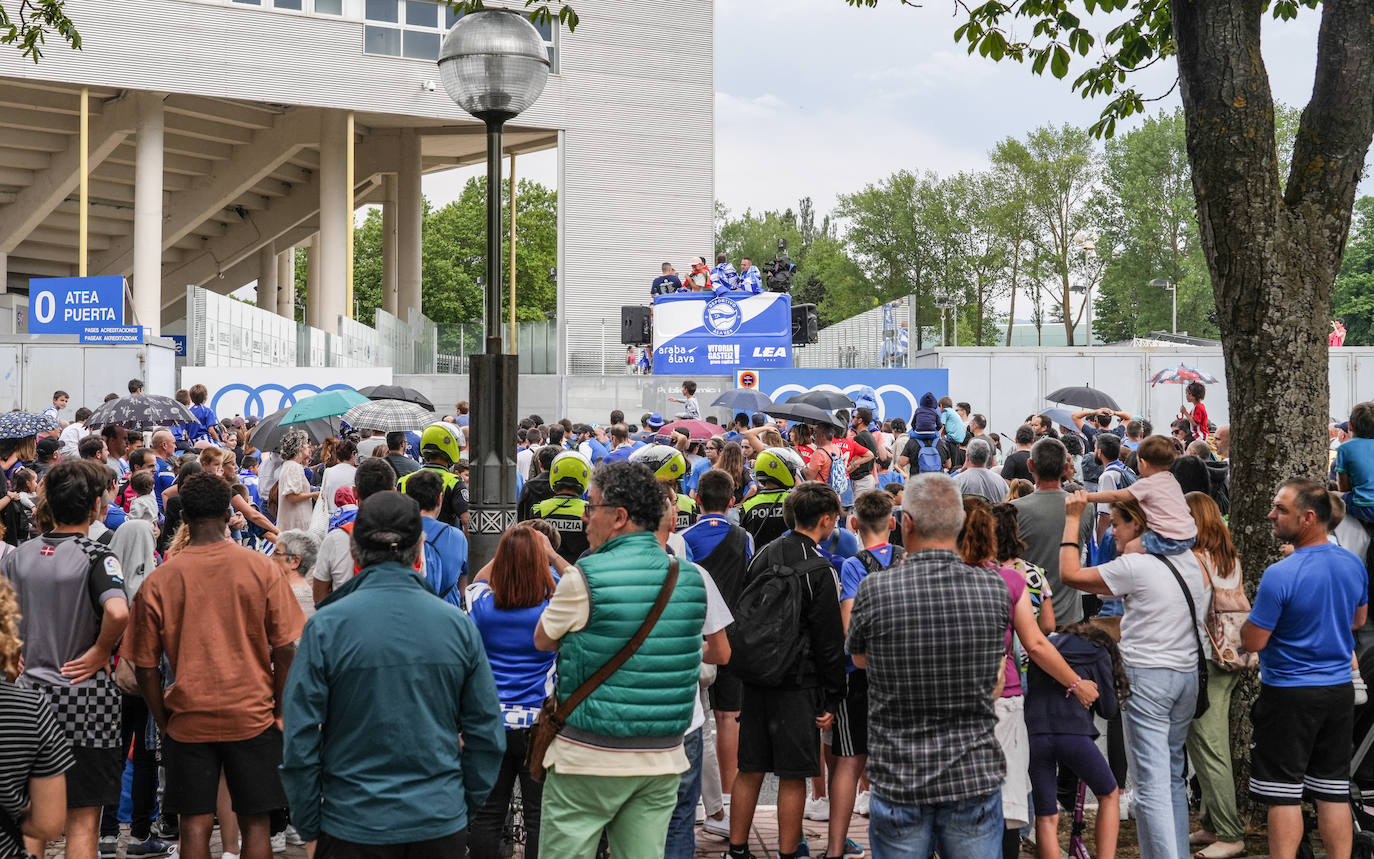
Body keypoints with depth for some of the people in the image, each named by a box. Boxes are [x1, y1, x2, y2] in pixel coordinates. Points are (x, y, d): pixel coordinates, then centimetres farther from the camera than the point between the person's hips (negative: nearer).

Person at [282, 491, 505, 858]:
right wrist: (467, 808, 11)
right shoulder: (460, 624, -5)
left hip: (353, 826, -2)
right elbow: (488, 735, 0)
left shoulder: (325, 626, -11)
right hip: (442, 826, 2)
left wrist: (309, 826, 2)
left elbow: (299, 739, -9)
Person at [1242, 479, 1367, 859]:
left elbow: (1253, 642, -15)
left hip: (1289, 695, -6)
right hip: (1340, 692, 6)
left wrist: (1254, 616, 4)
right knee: (1333, 792, 11)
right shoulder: (1354, 565, 0)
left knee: (1284, 796, 2)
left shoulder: (1279, 575, -21)